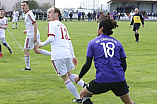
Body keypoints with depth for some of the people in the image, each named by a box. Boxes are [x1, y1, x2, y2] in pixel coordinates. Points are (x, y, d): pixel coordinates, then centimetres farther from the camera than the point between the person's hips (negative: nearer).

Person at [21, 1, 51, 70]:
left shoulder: (29, 14, -17)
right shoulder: (28, 14, 14)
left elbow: (35, 25, -24)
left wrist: (35, 37, -26)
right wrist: (27, 31, 21)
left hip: (31, 36, -9)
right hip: (35, 35, 9)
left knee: (26, 50, 4)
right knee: (36, 50, 14)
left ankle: (27, 67, 14)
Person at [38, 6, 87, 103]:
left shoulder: (52, 24, -1)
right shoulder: (63, 25, 22)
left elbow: (51, 38, -15)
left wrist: (42, 44, 2)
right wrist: (73, 56, 26)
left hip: (58, 55, -8)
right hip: (67, 53, 8)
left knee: (65, 78, 3)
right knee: (69, 75, 23)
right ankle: (85, 85, 2)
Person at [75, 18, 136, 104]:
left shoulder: (92, 43, 5)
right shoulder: (117, 43, 13)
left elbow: (87, 65, 0)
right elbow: (124, 65, 9)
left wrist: (79, 77, 16)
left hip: (101, 80, -3)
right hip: (119, 81, 3)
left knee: (82, 94, 20)